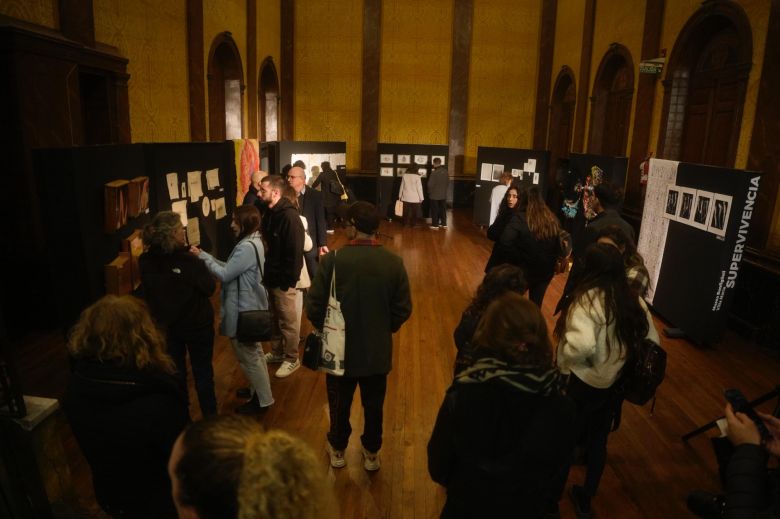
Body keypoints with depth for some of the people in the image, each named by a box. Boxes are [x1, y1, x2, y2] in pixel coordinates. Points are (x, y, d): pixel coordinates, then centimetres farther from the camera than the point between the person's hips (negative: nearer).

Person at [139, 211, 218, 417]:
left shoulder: (146, 261, -10)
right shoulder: (187, 261, -25)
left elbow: (148, 292, 5)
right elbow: (209, 287, -14)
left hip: (166, 324, 4)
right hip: (196, 324, -4)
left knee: (175, 372, 20)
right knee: (203, 372, 14)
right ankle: (210, 416, 27)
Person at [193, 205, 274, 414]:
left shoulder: (247, 247, -25)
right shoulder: (254, 242, 7)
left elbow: (225, 274, -21)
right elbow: (230, 268, 9)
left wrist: (203, 256, -12)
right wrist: (206, 255, 1)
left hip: (243, 310, -10)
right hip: (251, 306, 10)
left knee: (248, 356, 3)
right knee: (254, 352, 22)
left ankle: (263, 400, 15)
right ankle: (259, 389, 37)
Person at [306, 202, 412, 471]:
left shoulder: (333, 260, -21)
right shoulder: (394, 263, -15)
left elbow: (314, 306, -15)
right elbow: (403, 309, -8)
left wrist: (326, 329, 5)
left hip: (339, 349, -1)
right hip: (378, 350, 1)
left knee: (339, 403, 23)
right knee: (373, 405, 22)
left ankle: (338, 449, 44)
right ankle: (372, 453, 42)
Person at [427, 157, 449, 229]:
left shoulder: (434, 172, -19)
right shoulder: (445, 171, -1)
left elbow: (430, 184, -17)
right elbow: (448, 183, 7)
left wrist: (429, 192, 0)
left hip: (434, 195, -5)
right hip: (443, 194, 5)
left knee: (435, 210, 4)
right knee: (443, 209, 13)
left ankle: (435, 225, 7)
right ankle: (444, 224, 19)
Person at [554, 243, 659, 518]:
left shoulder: (588, 299, -22)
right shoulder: (635, 301, -1)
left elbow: (581, 345, -35)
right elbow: (653, 343, 7)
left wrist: (561, 362, -18)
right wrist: (624, 358, 15)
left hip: (583, 385, -6)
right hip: (616, 384, 6)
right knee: (598, 440, 21)